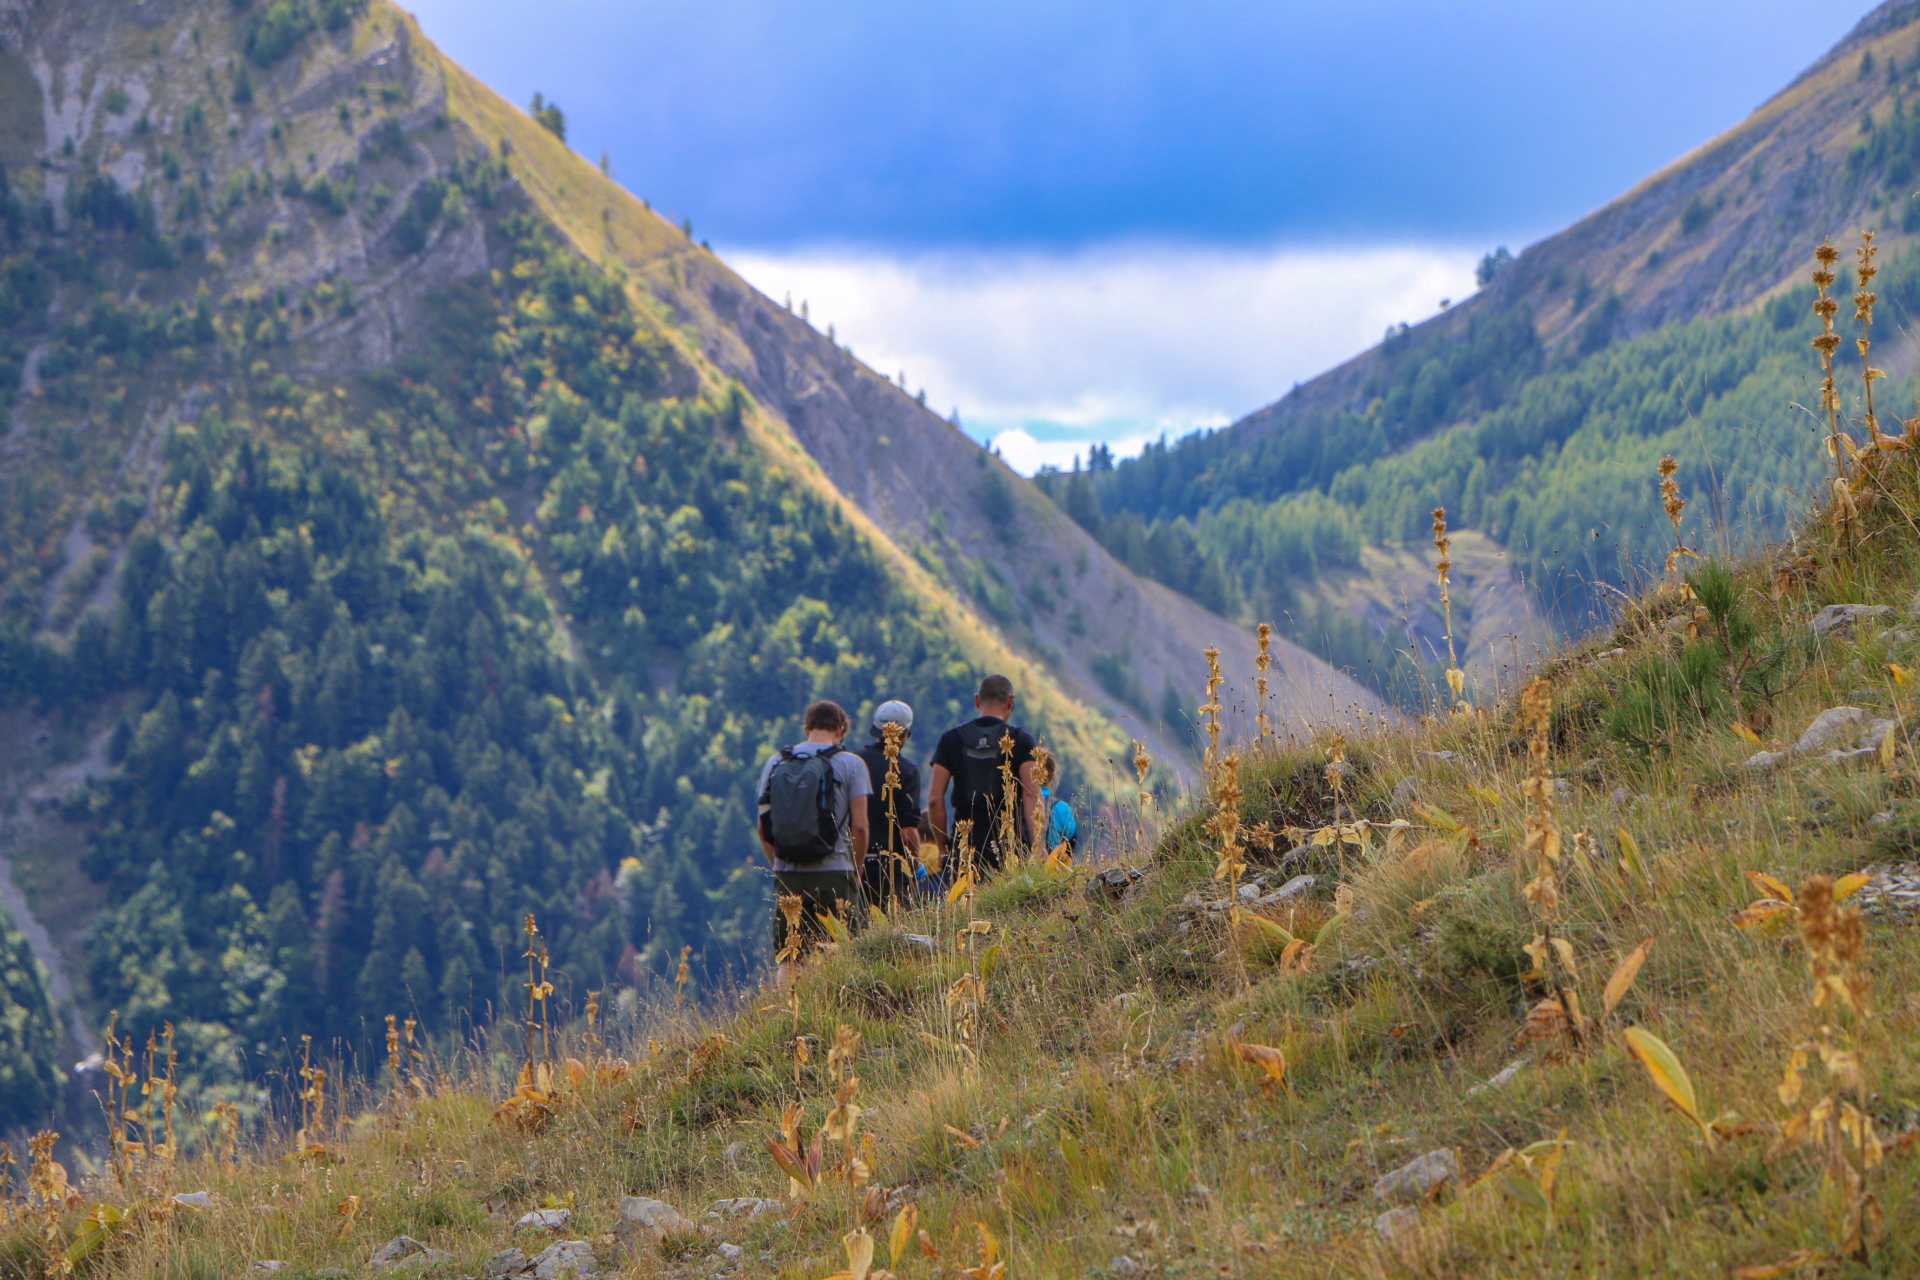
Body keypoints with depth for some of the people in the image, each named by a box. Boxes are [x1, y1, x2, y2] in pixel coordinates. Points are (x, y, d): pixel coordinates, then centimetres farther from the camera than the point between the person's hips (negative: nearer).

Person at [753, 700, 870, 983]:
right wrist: (855, 870, 9)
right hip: (833, 874, -3)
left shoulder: (775, 763, 9)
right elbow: (859, 826, -4)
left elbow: (763, 827, 9)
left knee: (787, 961, 7)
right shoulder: (849, 763, -1)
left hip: (787, 875, 3)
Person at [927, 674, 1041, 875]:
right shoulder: (1021, 740, 2)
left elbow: (935, 799, 3)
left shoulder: (952, 739, 7)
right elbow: (1031, 795, -8)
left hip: (964, 848, 1)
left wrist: (944, 846, 10)